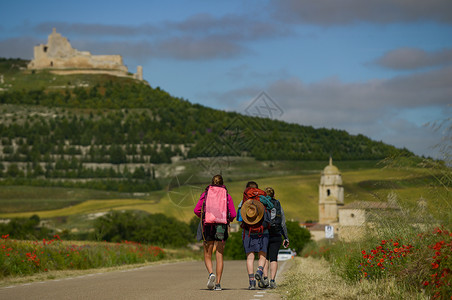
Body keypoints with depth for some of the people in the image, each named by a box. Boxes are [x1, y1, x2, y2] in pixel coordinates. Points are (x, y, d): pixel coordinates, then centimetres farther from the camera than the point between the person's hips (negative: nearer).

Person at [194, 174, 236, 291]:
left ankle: (211, 274, -17)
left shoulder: (205, 194, 5)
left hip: (208, 226, 0)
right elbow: (233, 214, 0)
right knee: (219, 256, 6)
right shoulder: (227, 195, 6)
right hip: (222, 227, 0)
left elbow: (197, 210, -3)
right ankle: (218, 283, 1)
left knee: (207, 256, 10)